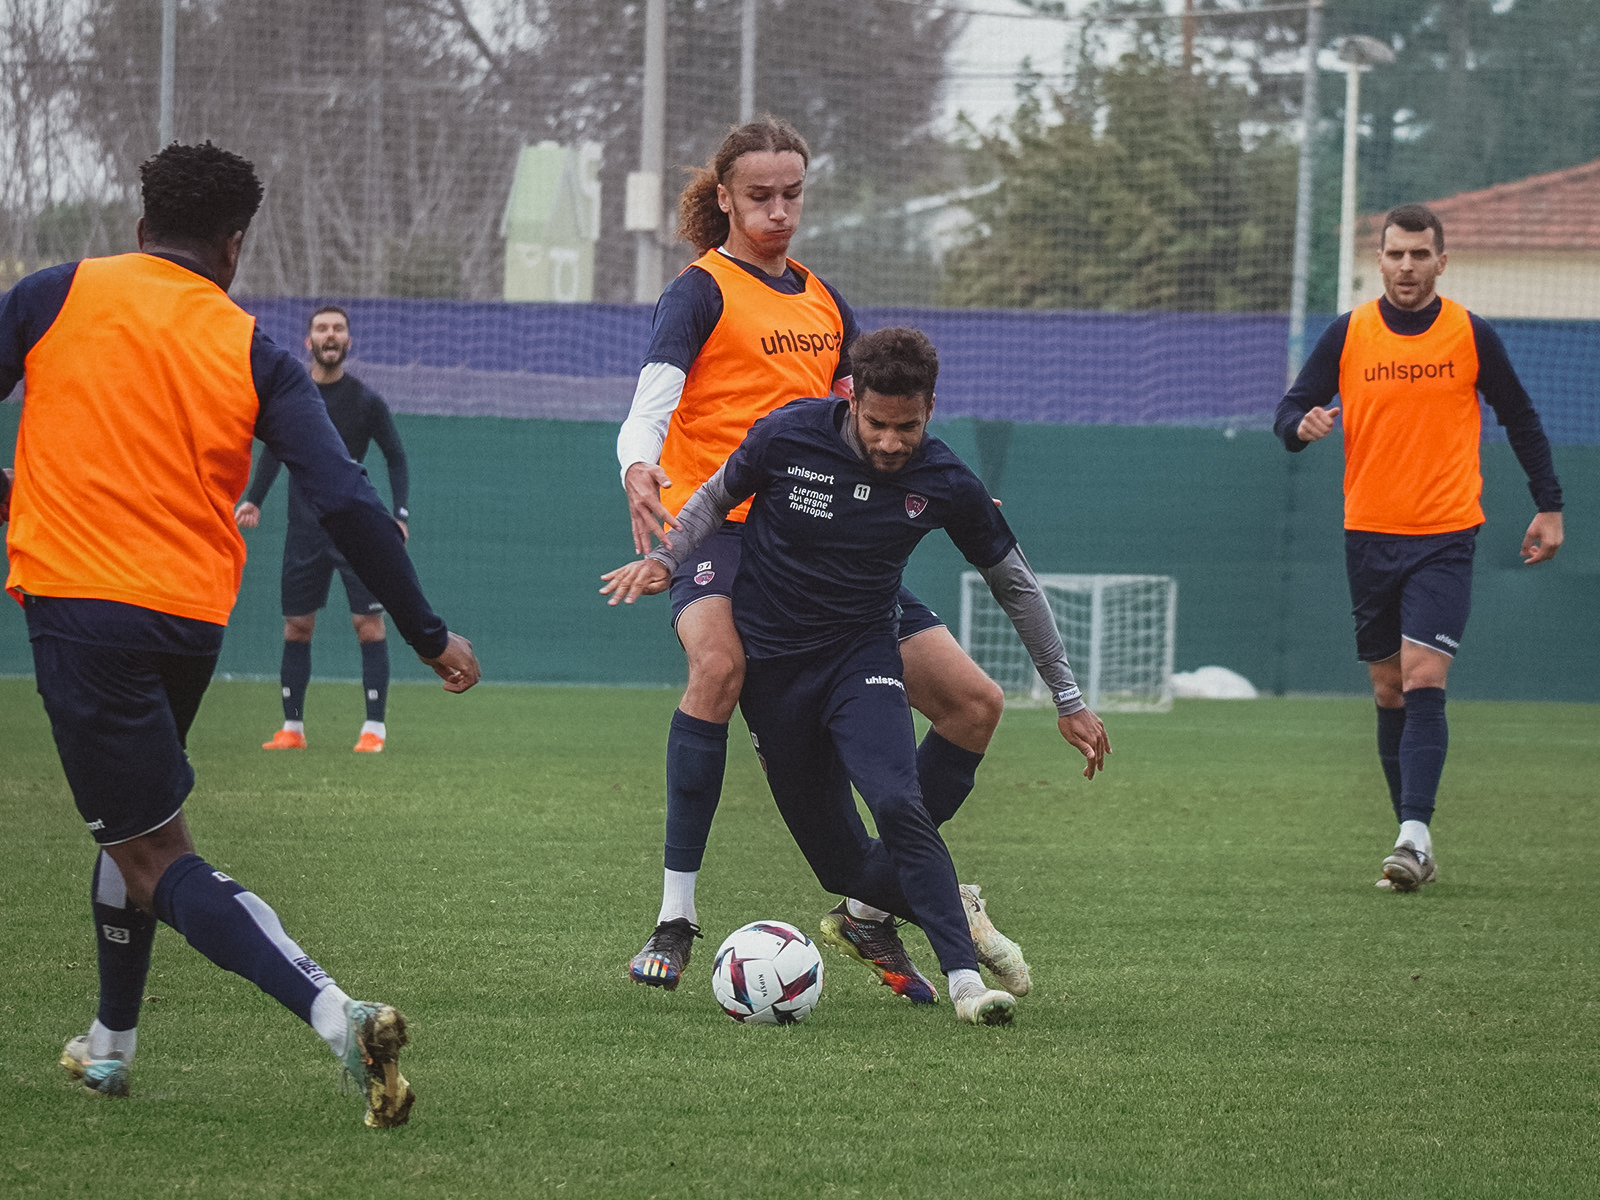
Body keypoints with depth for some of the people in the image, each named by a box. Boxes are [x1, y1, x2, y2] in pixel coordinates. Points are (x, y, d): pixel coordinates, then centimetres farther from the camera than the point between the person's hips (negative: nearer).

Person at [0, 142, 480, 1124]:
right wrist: (429, 635, 4)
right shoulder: (253, 352, 5)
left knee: (158, 859, -5)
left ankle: (336, 1013, -25)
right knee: (135, 816, 29)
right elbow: (347, 501, -2)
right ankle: (111, 1044, 38)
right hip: (192, 621, 4)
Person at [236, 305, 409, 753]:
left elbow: (395, 458, 3)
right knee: (296, 627, 4)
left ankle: (374, 728, -6)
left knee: (369, 623, -9)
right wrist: (254, 499, 5)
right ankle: (292, 727, 11)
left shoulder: (366, 401, -5)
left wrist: (400, 515, -8)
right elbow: (273, 449, 16)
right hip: (304, 528, 3)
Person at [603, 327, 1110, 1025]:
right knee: (843, 867, -3)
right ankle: (954, 909, 24)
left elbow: (1014, 583, 4)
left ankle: (964, 978, -26)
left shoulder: (946, 485, -11)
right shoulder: (786, 437, -15)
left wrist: (1068, 699, 7)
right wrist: (664, 559, -11)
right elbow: (716, 498, 6)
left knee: (896, 804, -29)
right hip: (770, 667, 1)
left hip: (862, 654, -1)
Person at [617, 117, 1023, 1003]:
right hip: (719, 525, -7)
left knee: (973, 702, 4)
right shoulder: (702, 292, -2)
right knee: (718, 664, -39)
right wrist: (639, 472, -38)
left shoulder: (823, 301, 18)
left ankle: (870, 912, 16)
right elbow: (653, 399, -17)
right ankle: (676, 913, -31)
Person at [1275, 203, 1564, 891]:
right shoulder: (1347, 335, 3)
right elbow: (1290, 411, 5)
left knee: (1423, 681, -16)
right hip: (1369, 535, 3)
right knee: (1390, 691, 7)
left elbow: (1520, 421, 11)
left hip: (1445, 537, -3)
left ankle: (1415, 833, -24)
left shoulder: (1472, 336, 0)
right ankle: (1413, 841, 13)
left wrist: (1549, 506, 8)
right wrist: (1302, 425, -19)